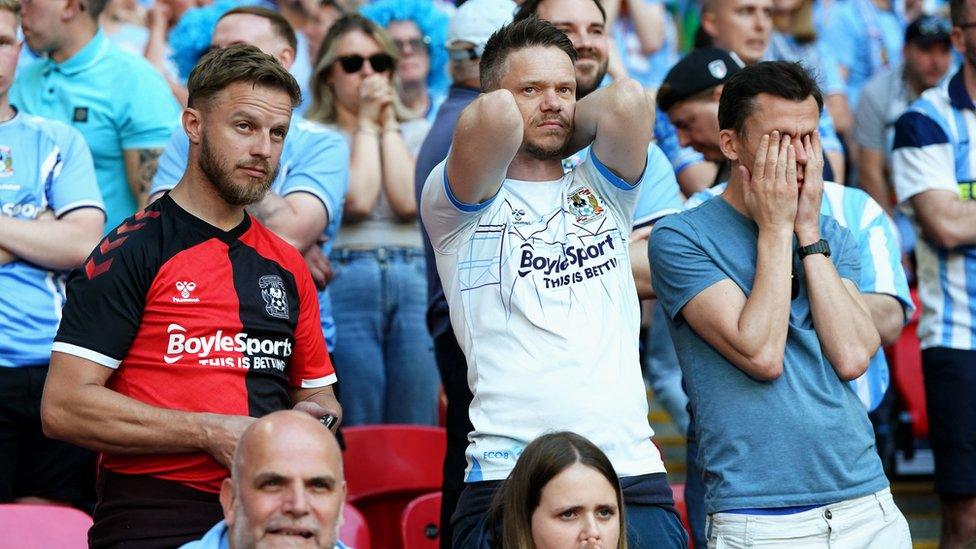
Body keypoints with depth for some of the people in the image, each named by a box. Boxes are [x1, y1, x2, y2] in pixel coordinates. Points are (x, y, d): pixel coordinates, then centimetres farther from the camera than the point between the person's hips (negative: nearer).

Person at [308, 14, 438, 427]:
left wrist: (388, 124, 5)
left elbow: (410, 202, -1)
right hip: (343, 281, -3)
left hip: (416, 284, 3)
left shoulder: (418, 133, 17)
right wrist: (366, 123, 2)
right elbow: (357, 200, -9)